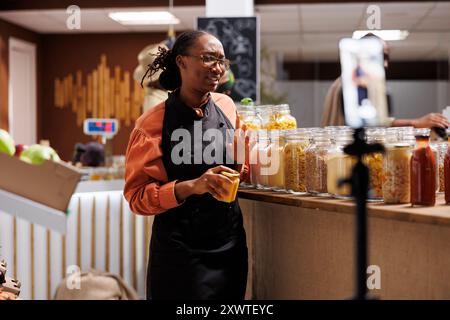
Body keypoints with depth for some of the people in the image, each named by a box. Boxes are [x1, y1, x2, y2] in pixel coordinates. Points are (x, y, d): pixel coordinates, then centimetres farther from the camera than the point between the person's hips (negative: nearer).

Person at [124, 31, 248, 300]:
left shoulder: (226, 106, 2)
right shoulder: (152, 124, -13)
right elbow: (136, 196, -13)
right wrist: (190, 186, -26)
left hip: (232, 244, 5)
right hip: (182, 253, -5)